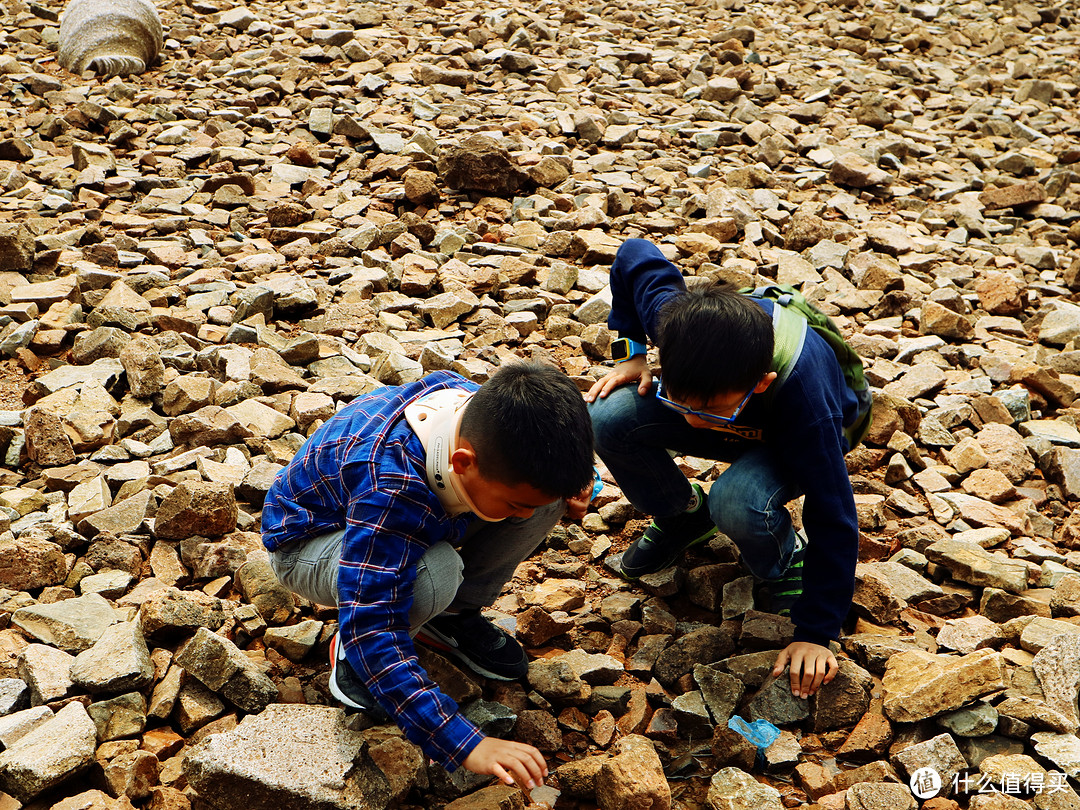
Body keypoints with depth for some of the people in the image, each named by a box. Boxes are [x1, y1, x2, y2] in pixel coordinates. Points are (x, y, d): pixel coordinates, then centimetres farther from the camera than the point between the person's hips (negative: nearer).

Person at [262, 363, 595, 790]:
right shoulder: (390, 485, -44)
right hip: (307, 542, -6)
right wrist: (466, 744, -49)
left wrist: (570, 482, -21)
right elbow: (370, 629, -44)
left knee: (547, 493, -17)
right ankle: (348, 651, -8)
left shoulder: (488, 413, -24)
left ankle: (454, 615, 3)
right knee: (432, 575, -40)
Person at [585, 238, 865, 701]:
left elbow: (831, 517, -33)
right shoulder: (671, 313, -34)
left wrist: (814, 633, -29)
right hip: (736, 422, 4)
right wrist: (631, 351, -14)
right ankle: (683, 517, 4)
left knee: (737, 503, -40)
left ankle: (786, 565, -2)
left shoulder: (804, 396, -43)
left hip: (789, 440, -4)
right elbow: (635, 255, -9)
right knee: (608, 418, -25)